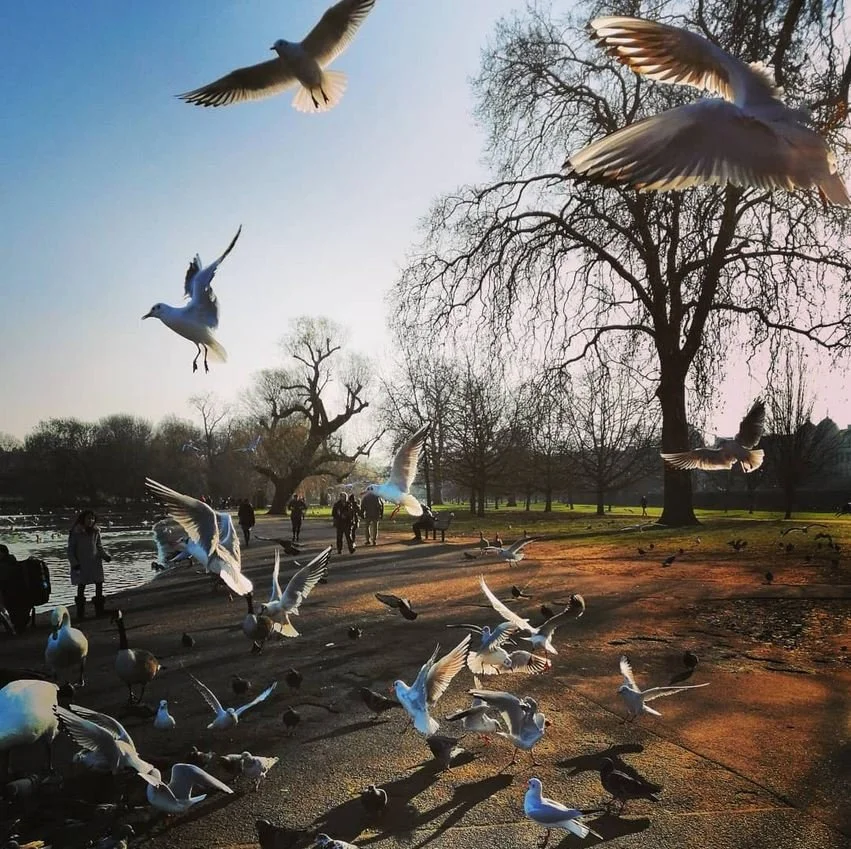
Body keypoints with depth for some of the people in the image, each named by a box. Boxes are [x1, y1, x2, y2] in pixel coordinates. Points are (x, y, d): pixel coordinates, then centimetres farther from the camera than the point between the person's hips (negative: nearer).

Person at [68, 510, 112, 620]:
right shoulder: (76, 532, -8)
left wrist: (105, 555, -4)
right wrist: (74, 563, -13)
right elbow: (71, 549, -5)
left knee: (99, 584, 3)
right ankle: (80, 613, 12)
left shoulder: (96, 531, 4)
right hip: (81, 564, -4)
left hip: (95, 562, 4)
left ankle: (99, 610, 13)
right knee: (81, 586, 2)